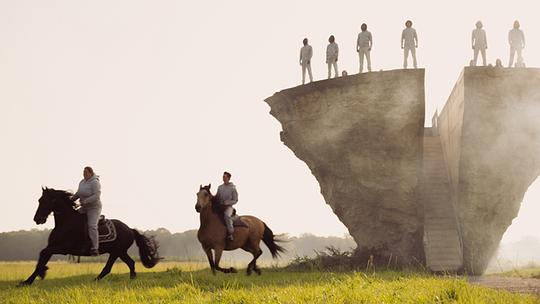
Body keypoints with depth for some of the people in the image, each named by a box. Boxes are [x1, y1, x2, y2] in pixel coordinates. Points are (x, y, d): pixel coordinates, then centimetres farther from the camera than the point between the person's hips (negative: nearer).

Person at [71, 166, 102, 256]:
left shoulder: (95, 183, -16)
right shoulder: (82, 182, 9)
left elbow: (96, 196, -25)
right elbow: (78, 193, 20)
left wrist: (86, 201, -30)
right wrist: (72, 199, 3)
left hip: (94, 208, -9)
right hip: (84, 208, 9)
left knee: (92, 226, -21)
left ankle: (95, 248, -24)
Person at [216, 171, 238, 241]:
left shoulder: (232, 188, -2)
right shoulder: (220, 187, 13)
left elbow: (235, 200, -3)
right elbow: (217, 197, 22)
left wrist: (226, 203, -16)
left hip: (228, 207, -6)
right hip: (220, 206, 6)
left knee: (227, 215, -35)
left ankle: (230, 234, -34)